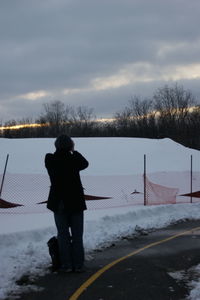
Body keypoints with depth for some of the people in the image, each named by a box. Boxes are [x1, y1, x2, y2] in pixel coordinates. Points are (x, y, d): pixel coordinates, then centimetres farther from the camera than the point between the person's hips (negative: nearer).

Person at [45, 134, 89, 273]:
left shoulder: (50, 159, -8)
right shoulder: (73, 159, -12)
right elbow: (85, 164, 10)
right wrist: (73, 151, 16)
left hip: (59, 203, 1)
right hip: (76, 202, -1)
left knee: (63, 235, 8)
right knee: (77, 235, 7)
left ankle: (67, 265, 8)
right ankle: (78, 265, 9)